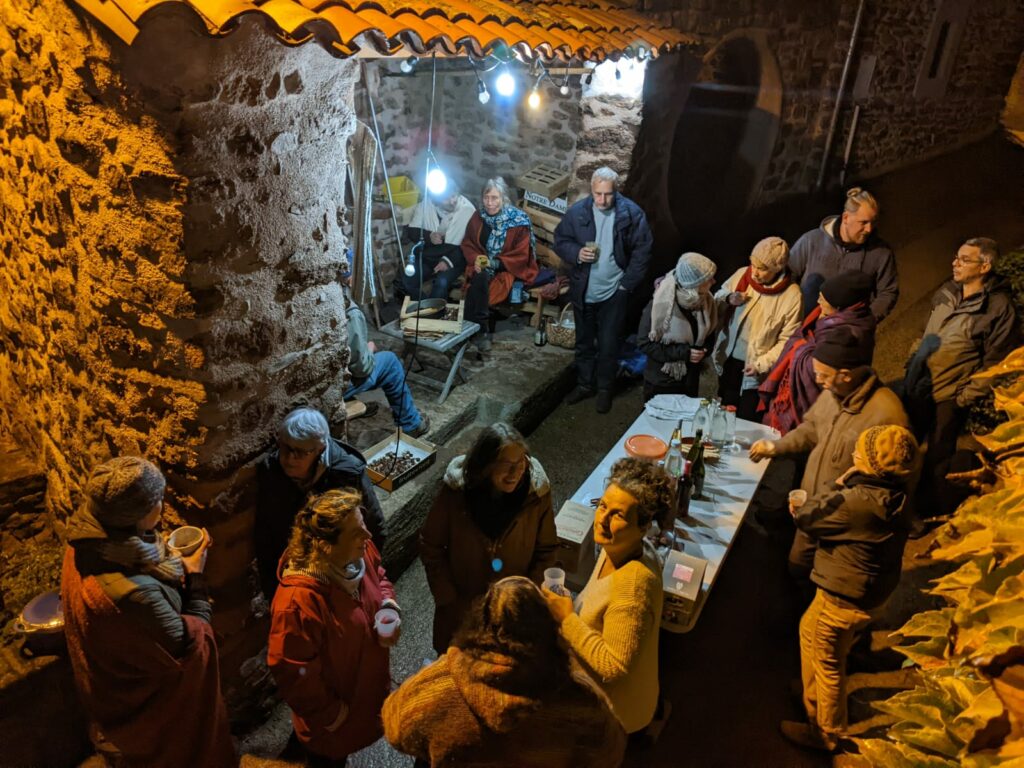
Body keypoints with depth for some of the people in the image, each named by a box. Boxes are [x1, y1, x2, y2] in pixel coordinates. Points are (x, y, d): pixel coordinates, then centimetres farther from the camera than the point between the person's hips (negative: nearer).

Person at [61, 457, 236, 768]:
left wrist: (172, 561, -8)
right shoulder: (135, 593, -44)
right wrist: (195, 576, -21)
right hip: (146, 698, -7)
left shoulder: (87, 545, -18)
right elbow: (190, 647, -28)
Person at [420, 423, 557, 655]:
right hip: (461, 608, 0)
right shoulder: (455, 490, -24)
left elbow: (545, 552, -7)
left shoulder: (537, 492, -21)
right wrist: (448, 600, -11)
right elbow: (431, 547, -10)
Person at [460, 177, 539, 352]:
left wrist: (495, 263, -20)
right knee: (479, 277, -32)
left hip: (508, 269, -3)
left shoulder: (519, 221, -9)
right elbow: (467, 244, 12)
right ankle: (482, 330, -26)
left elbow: (521, 256, -9)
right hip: (481, 266, 3)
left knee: (480, 279, -32)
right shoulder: (478, 217, 3)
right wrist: (476, 259, -10)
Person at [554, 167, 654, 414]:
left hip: (614, 292, -2)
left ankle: (604, 389, 25)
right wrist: (576, 253, -18)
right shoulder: (577, 211, -7)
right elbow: (560, 241, 3)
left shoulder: (631, 213, -11)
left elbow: (642, 250, -5)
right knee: (584, 342, 16)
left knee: (609, 344, 6)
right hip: (583, 291, 2)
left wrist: (628, 283, -10)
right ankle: (584, 384, 34)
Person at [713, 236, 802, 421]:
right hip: (728, 359, 4)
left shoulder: (791, 296, -16)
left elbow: (787, 341, -13)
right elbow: (715, 304, 6)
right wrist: (727, 299, -15)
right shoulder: (742, 274, -6)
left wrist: (761, 364, -21)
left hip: (756, 370, -4)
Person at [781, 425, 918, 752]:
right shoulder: (890, 495, -3)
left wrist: (837, 486, -15)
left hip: (844, 595, -9)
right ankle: (813, 699, 49)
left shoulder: (860, 501, -33)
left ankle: (825, 734, 31)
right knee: (810, 630, 29)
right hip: (866, 588, 9)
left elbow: (805, 517, -22)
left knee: (828, 663, 11)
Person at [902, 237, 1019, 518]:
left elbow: (995, 362, -12)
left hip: (948, 398, -6)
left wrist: (965, 397, -14)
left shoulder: (999, 306, -13)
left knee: (937, 461, 8)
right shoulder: (946, 293, 6)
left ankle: (936, 514, 29)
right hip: (916, 388, 6)